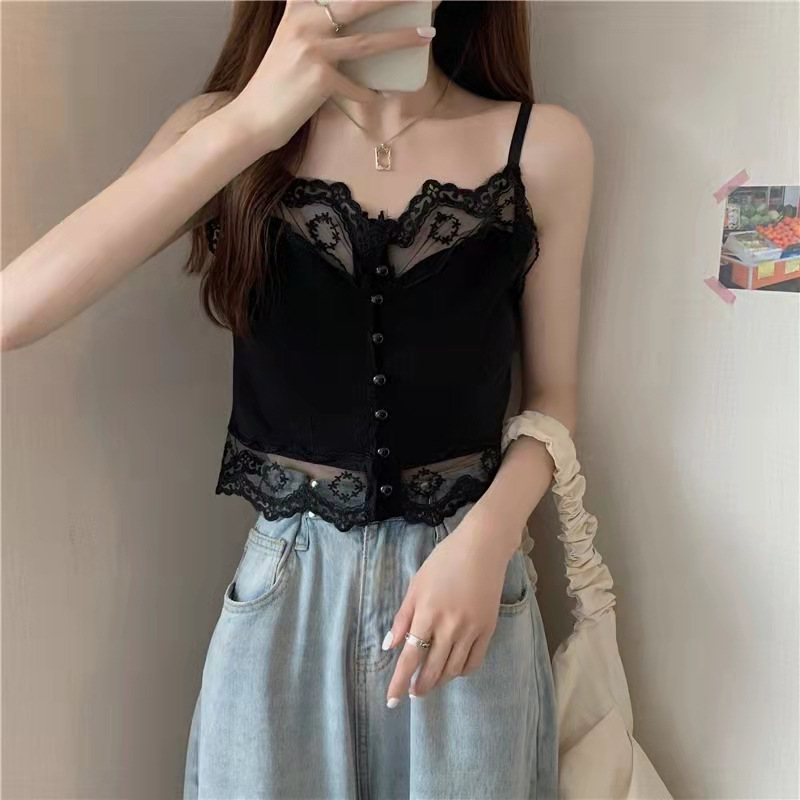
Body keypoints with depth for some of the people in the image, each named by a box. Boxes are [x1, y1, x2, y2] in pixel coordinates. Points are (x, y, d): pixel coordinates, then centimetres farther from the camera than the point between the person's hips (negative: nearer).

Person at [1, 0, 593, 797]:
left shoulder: (543, 147, -5)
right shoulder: (224, 127, -4)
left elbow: (552, 393, 2)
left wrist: (486, 539, -16)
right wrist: (248, 124, -26)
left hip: (465, 567, 0)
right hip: (284, 591, 1)